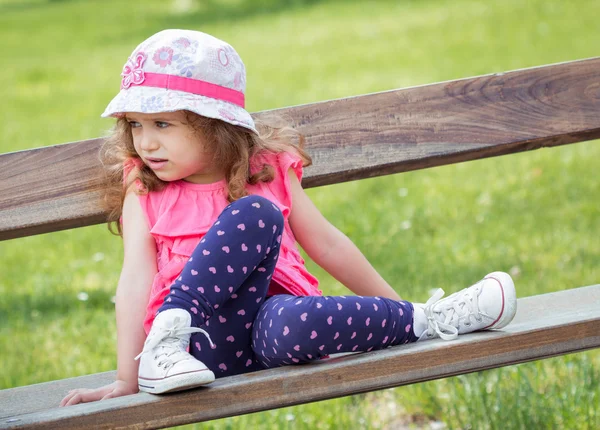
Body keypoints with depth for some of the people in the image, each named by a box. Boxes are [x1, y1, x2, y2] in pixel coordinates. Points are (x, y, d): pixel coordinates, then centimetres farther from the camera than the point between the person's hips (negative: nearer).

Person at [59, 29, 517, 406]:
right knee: (254, 214, -26)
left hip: (271, 308, 1)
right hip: (208, 335, -1)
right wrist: (126, 381, -12)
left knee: (289, 327, -40)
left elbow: (327, 244, 16)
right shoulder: (143, 190, 7)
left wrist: (392, 305, 18)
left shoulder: (269, 170, 10)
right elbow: (136, 281, -4)